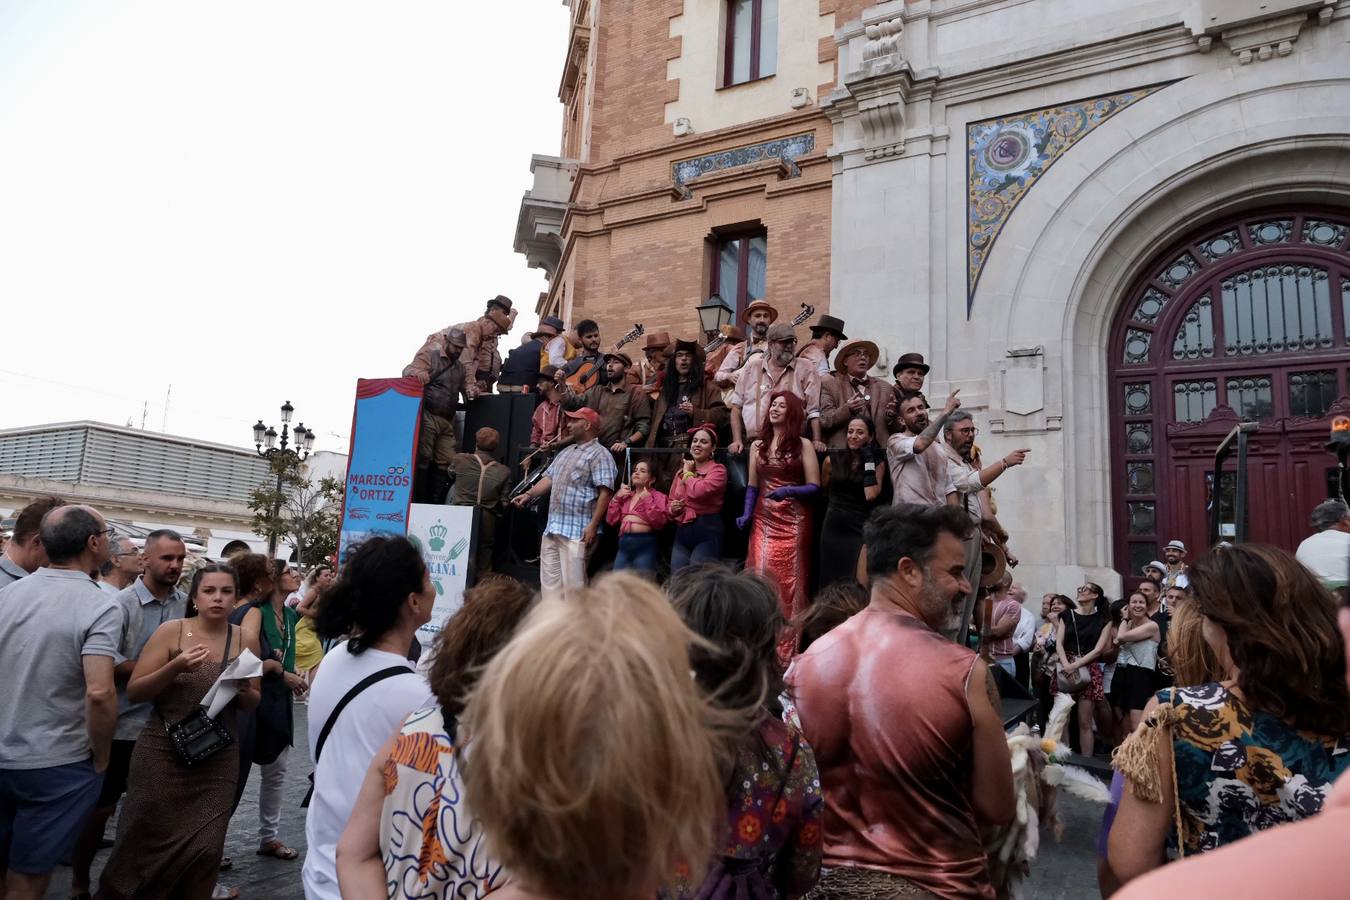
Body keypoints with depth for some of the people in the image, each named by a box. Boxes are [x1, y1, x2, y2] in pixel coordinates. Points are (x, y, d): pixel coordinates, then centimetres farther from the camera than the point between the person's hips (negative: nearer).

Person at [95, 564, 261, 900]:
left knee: (205, 849, -1)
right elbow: (134, 691, -7)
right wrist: (174, 668, -23)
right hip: (162, 754, -1)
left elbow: (254, 702, 10)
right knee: (145, 842, 9)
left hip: (218, 759, 2)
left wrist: (244, 691, -12)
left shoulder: (245, 641, 1)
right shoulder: (171, 630, -6)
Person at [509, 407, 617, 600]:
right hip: (552, 528, 9)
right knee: (549, 581, 12)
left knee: (572, 583, -8)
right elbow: (549, 478, 24)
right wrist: (528, 494, 8)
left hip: (576, 532, -9)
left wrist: (593, 526, -21)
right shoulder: (566, 452, 20)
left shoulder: (599, 454, -8)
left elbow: (605, 493, -15)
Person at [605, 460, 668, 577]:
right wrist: (617, 498, 7)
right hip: (624, 545, 5)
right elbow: (611, 520, 14)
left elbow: (659, 522, -10)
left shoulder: (658, 496, 5)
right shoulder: (625, 496, 21)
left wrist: (647, 500, -11)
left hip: (646, 545, -5)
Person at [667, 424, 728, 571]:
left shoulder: (718, 470, -3)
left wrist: (688, 473, -2)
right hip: (682, 532, 6)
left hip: (707, 532, -6)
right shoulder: (681, 472, 15)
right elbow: (670, 500, 22)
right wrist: (673, 508, -2)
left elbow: (698, 491, -20)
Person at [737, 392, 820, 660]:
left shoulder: (803, 445, 0)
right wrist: (746, 514, -3)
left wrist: (789, 491, -20)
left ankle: (788, 648, 7)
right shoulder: (757, 445, 12)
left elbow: (814, 486, -3)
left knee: (790, 580, -1)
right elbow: (752, 486, 12)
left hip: (793, 521, -3)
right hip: (764, 520, 3)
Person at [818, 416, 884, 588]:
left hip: (860, 529, -2)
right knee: (830, 581, 5)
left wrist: (869, 462, -9)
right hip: (833, 528, 2)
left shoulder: (878, 463, 2)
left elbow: (871, 495, -13)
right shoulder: (832, 460, 5)